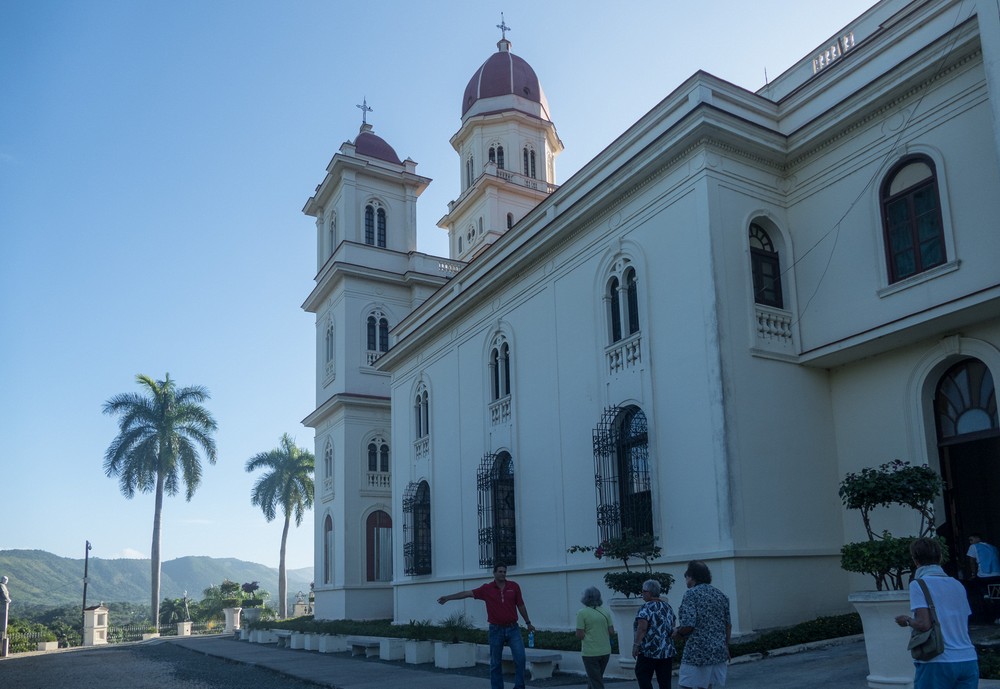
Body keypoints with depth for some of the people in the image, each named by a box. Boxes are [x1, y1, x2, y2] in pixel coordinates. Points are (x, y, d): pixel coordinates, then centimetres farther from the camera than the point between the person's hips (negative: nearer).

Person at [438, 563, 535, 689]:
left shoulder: (514, 586, 2)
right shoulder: (487, 589, -2)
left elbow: (521, 605, 11)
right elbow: (467, 593, -4)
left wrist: (528, 622, 17)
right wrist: (448, 597, -9)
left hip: (513, 629, 1)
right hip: (496, 630, 0)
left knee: (520, 658, -7)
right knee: (495, 663, 5)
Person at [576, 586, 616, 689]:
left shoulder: (582, 613, -11)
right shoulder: (605, 611, 3)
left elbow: (580, 635, -14)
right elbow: (612, 632, 2)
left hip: (590, 652, -5)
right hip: (605, 651, 5)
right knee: (594, 678, 21)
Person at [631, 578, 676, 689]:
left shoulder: (646, 608, -11)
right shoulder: (668, 606, 12)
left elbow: (642, 628, -20)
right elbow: (672, 627, 18)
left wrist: (636, 645, -17)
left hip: (649, 651, -7)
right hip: (668, 651, 7)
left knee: (643, 679, 4)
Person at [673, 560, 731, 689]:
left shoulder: (691, 594, -10)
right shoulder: (721, 595, 12)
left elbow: (688, 624, -18)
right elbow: (728, 625, 14)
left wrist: (677, 634, 0)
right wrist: (726, 647, 23)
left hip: (697, 653, -7)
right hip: (719, 651, 7)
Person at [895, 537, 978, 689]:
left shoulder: (918, 584, -6)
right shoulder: (957, 585, 13)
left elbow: (923, 624, -15)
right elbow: (964, 625, 16)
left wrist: (907, 620, 5)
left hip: (937, 662, -5)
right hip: (969, 660, 5)